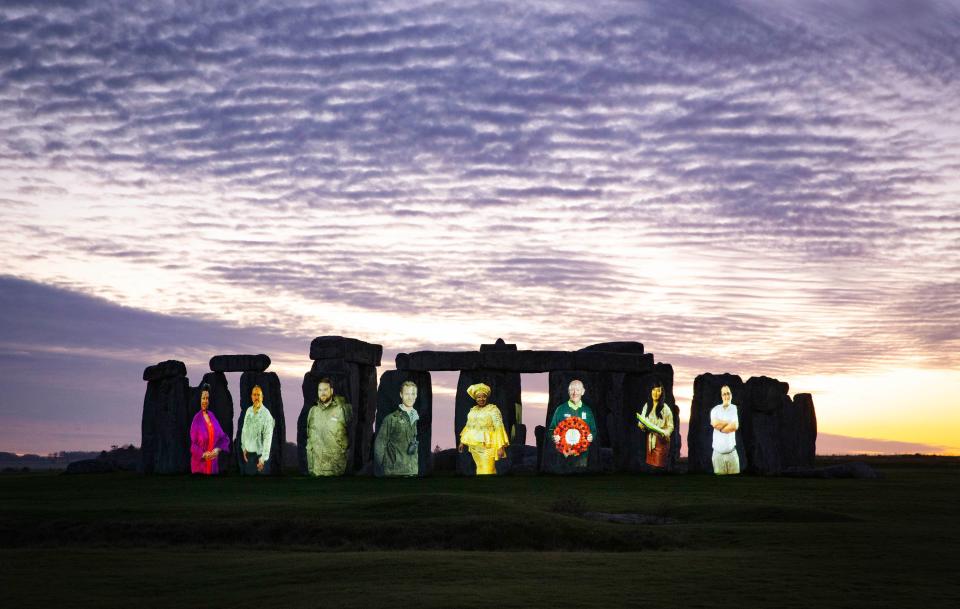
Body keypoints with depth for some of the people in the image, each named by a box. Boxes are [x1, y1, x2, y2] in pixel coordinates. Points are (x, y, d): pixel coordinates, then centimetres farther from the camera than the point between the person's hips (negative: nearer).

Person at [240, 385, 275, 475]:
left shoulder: (266, 414, -16)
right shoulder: (248, 411, 3)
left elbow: (268, 438, -18)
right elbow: (244, 430, 12)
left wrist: (263, 458, -20)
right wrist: (244, 448, 9)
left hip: (260, 454, -5)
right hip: (248, 453, 5)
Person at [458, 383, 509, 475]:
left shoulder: (493, 409, -6)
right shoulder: (473, 410, 12)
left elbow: (498, 427, -11)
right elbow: (468, 426, 20)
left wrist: (500, 447, -18)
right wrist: (462, 442, 18)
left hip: (487, 445, -6)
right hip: (474, 445, 6)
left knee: (487, 470, -11)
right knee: (479, 467, 8)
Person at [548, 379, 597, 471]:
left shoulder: (588, 411, 10)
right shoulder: (561, 409, 4)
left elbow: (593, 431, 15)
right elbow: (552, 429, 6)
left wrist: (591, 437, -7)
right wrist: (554, 437, -15)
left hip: (581, 454, 2)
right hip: (564, 455, -1)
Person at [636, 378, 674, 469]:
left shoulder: (665, 408, -5)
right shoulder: (646, 406, 8)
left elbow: (670, 426, -2)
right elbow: (642, 422, 16)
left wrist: (664, 433, -20)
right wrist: (640, 425, -6)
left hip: (661, 441, -4)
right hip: (649, 440, 4)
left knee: (659, 466, -9)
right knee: (650, 464, 0)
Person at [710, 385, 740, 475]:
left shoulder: (736, 409, 1)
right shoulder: (715, 409, 5)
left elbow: (735, 426, -11)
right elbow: (715, 423, -12)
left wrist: (720, 425, -3)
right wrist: (728, 422, -5)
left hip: (731, 452, -1)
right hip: (718, 452, 1)